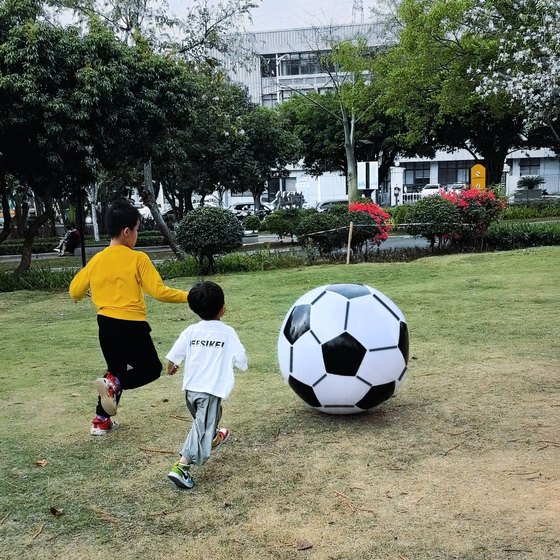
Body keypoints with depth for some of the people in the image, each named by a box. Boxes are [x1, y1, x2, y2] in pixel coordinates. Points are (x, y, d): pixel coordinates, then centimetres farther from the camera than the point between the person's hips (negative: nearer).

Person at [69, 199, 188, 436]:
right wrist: (186, 296, -3)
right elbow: (158, 291, -14)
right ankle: (114, 384, -13)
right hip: (132, 326, -6)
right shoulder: (138, 259, -11)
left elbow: (75, 291, 10)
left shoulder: (97, 259, 4)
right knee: (152, 368, 12)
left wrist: (77, 297, 33)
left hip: (106, 325, 6)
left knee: (116, 370, 24)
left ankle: (101, 421, 22)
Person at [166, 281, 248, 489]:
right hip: (212, 390, -6)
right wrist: (241, 364, 18)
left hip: (190, 388, 6)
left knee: (202, 420, 30)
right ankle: (181, 467, -18)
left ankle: (213, 440, 56)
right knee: (203, 428, -6)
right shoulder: (227, 333, -8)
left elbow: (172, 358, 2)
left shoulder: (190, 331, 1)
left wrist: (171, 368, 24)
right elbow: (241, 361, -6)